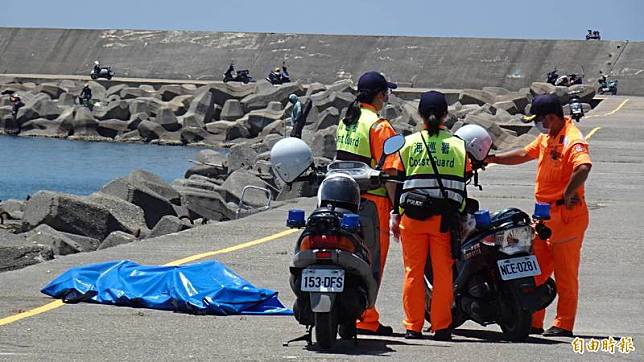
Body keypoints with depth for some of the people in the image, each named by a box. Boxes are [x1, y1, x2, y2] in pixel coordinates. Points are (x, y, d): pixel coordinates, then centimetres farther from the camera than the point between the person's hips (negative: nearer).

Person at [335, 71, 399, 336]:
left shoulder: (345, 122, 12)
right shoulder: (380, 127, -13)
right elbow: (388, 170, -17)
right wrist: (397, 208, -14)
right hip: (372, 201, -8)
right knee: (372, 259, -2)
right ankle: (366, 320, -2)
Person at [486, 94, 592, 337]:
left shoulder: (572, 140, -18)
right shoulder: (546, 137, 13)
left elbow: (584, 166, -36)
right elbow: (525, 154, 27)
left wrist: (568, 195, -30)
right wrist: (492, 158, 25)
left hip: (567, 214, -10)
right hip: (545, 213, 10)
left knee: (565, 272, -2)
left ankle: (564, 325, 4)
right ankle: (533, 322, 18)